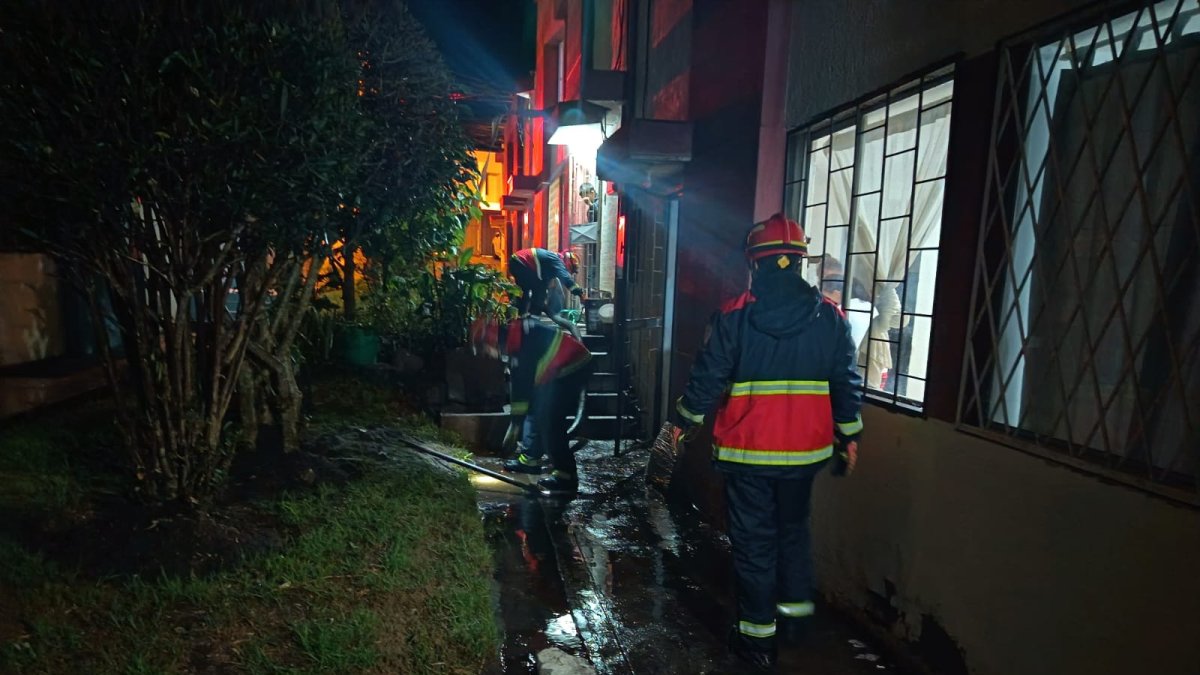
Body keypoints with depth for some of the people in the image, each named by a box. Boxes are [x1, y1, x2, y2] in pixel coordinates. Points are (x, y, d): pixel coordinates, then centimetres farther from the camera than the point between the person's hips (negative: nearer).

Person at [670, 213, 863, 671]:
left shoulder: (734, 316, -12)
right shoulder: (830, 316, -3)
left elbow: (708, 378, -8)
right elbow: (847, 384, 2)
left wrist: (685, 421, 7)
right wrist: (849, 436, 14)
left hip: (747, 450, -3)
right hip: (805, 448, 3)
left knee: (754, 541, 9)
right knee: (793, 530, 24)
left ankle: (758, 635, 19)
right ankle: (795, 611, 36)